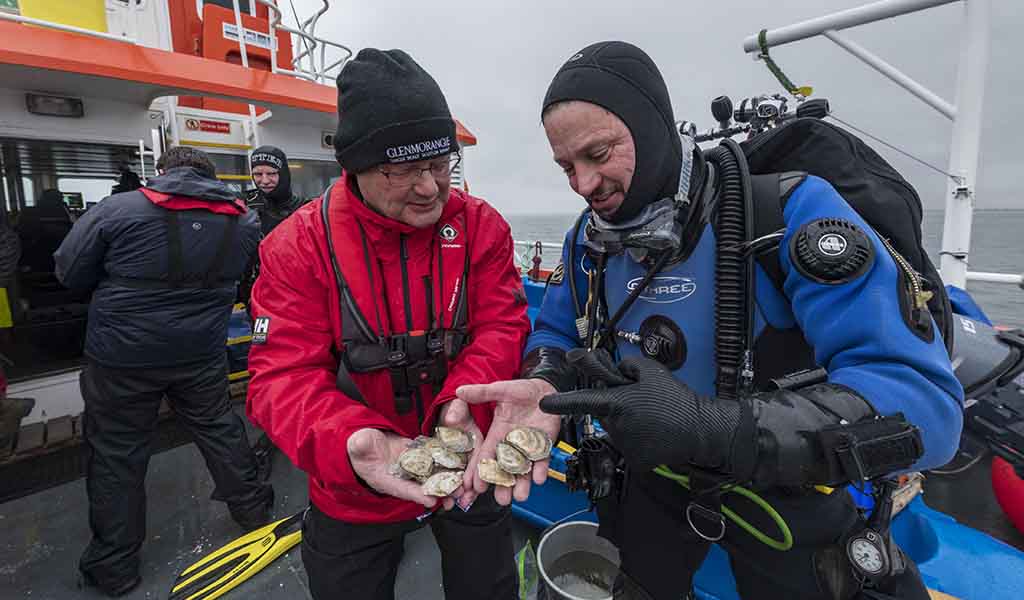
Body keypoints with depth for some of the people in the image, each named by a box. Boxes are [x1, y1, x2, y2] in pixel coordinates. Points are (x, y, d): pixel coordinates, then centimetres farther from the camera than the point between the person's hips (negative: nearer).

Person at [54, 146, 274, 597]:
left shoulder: (117, 209, -10)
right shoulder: (243, 220, -1)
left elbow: (69, 274, -2)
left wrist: (123, 285, 14)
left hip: (121, 359, -2)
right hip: (201, 355, 3)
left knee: (116, 456, 12)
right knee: (219, 429, 19)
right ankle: (253, 510, 34)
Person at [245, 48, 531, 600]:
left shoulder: (481, 226, -10)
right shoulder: (299, 245, -15)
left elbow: (501, 326, -12)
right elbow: (285, 376, -19)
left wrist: (463, 401, -32)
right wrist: (351, 443, -38)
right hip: (353, 491, -1)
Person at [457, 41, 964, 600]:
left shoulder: (788, 209, -26)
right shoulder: (590, 238, -8)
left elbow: (923, 402, -31)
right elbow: (554, 333, 2)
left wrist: (711, 426, -45)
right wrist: (546, 384, -23)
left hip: (783, 493, -3)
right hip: (653, 482, 4)